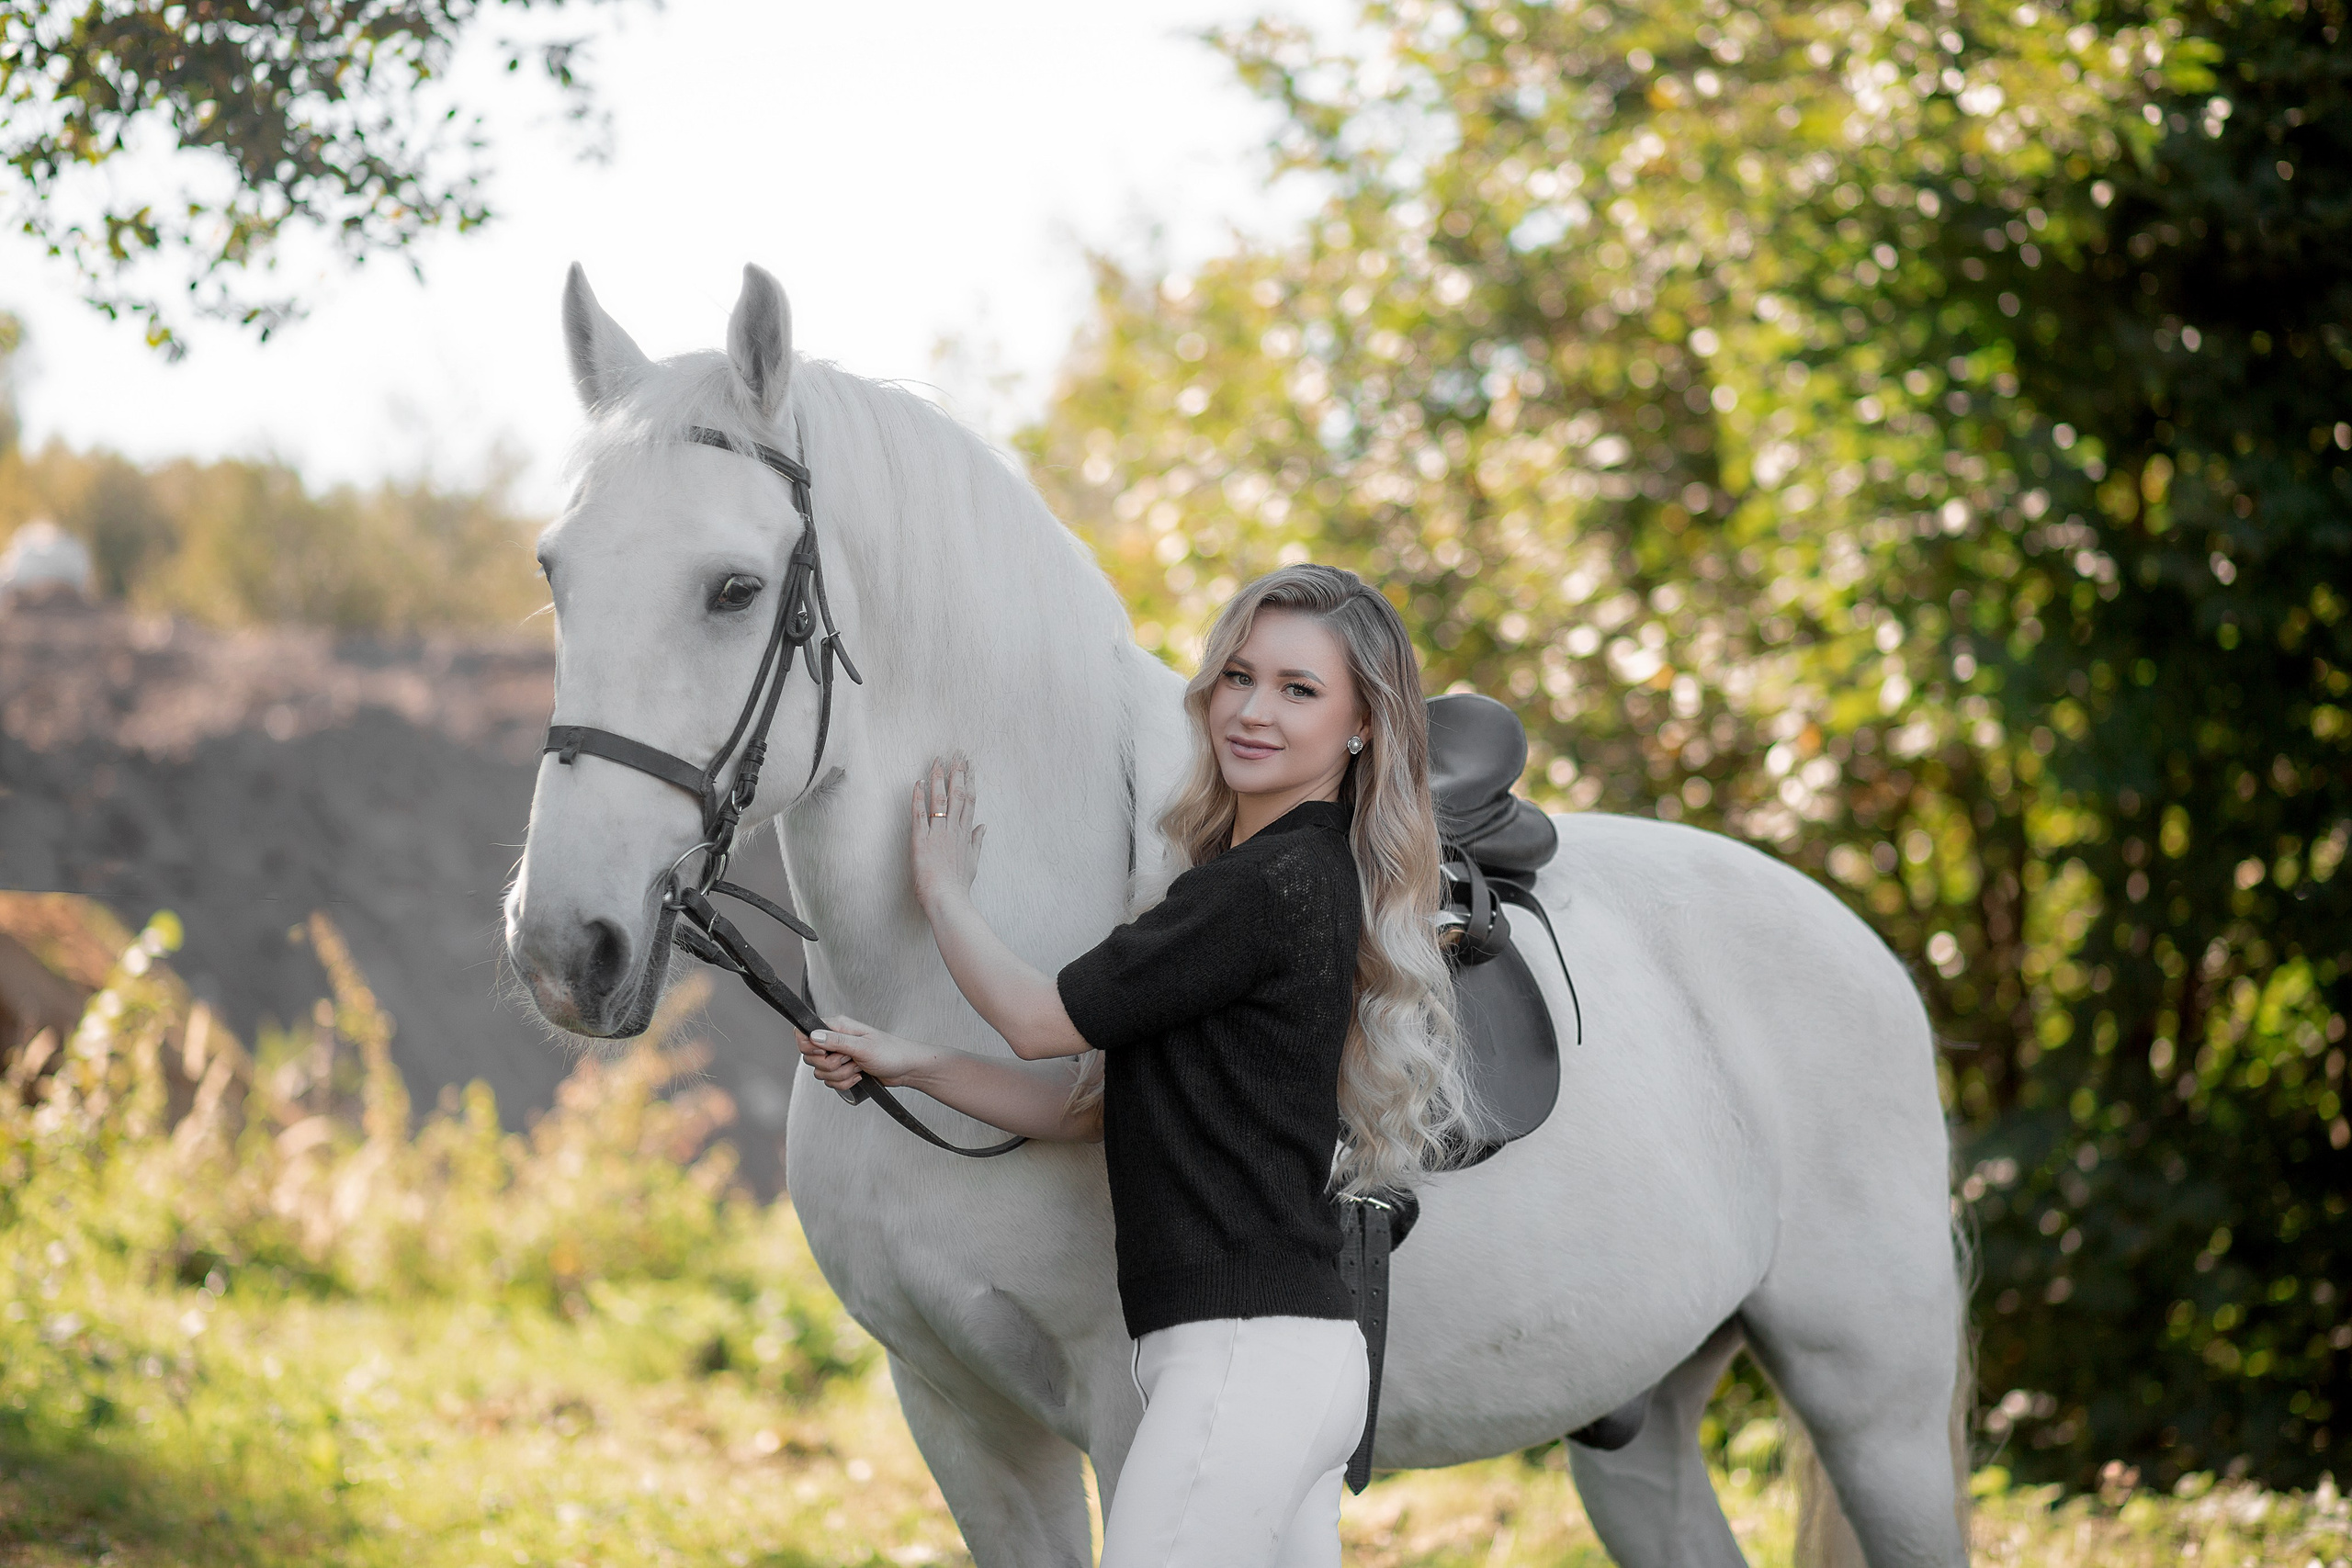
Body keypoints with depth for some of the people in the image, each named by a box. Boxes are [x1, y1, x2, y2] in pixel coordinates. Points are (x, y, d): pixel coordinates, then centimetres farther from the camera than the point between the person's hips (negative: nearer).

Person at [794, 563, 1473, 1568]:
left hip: (1243, 1358, -10)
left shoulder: (1277, 884, -13)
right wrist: (904, 1064, 9)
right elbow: (1090, 1106, 19)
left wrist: (941, 889, 14)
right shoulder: (1305, 878, 18)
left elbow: (1039, 1020, -4)